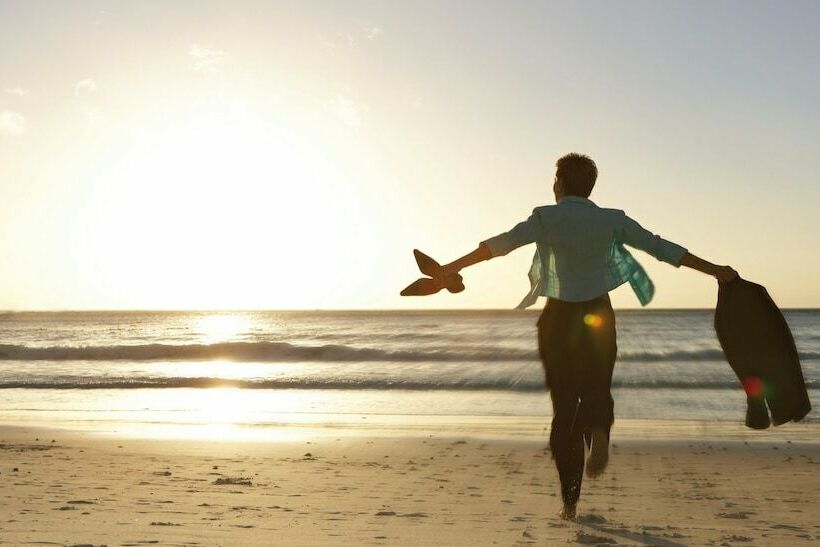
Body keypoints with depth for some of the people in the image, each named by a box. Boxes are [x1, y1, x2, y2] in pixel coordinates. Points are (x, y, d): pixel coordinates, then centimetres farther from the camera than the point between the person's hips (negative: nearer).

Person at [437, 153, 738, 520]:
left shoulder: (547, 218, -4)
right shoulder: (612, 220, 3)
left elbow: (502, 243, -16)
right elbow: (661, 248, 2)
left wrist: (451, 269, -17)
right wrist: (715, 271, 9)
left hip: (559, 319, -1)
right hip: (598, 318, 1)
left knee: (564, 406, 7)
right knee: (597, 391, 15)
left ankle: (570, 500, 7)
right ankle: (598, 430, -24)